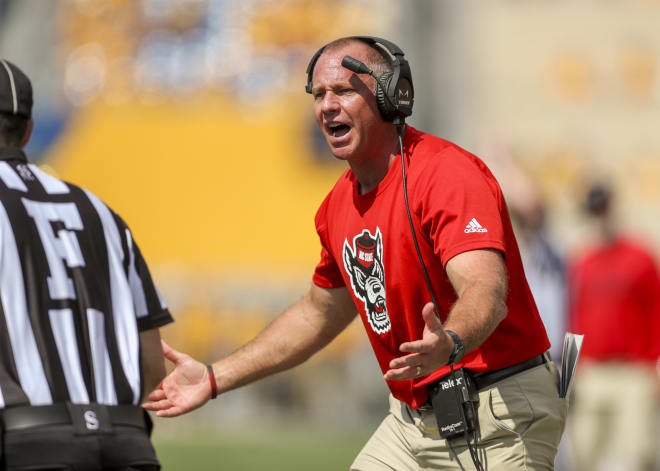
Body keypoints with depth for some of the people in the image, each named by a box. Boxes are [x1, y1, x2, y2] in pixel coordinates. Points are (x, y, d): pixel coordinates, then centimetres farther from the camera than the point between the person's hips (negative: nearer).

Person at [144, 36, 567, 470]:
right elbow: (321, 311, 25)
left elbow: (487, 293, -33)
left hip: (498, 417, -8)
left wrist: (449, 345, -55)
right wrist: (216, 379, 22)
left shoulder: (449, 174, -18)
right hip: (413, 417, 8)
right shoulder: (339, 206, 9)